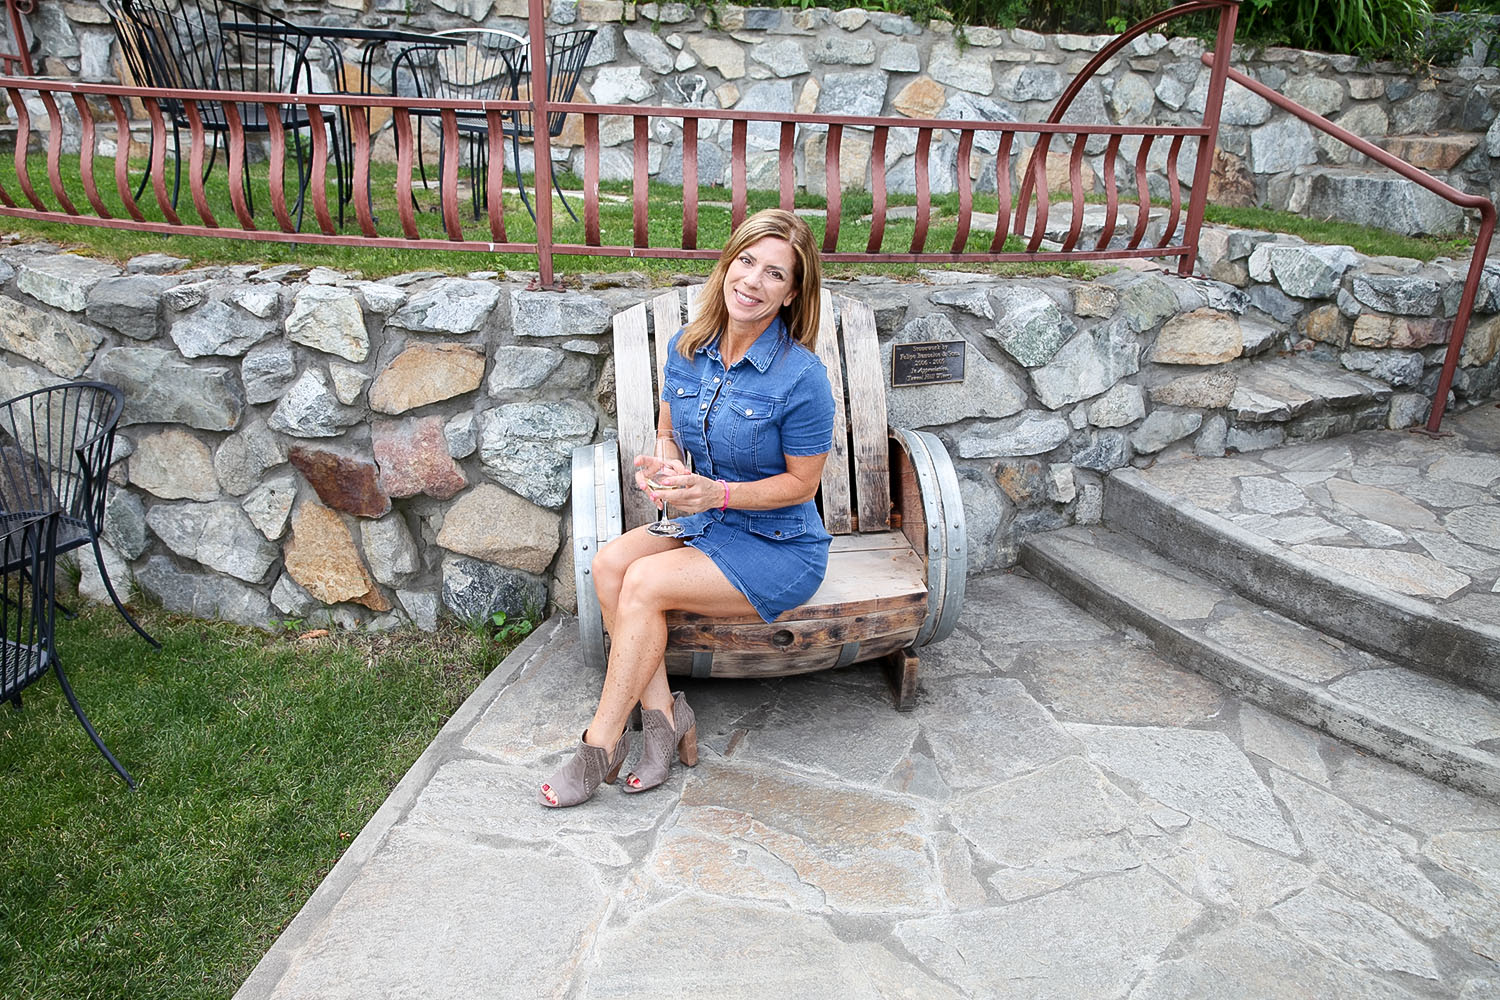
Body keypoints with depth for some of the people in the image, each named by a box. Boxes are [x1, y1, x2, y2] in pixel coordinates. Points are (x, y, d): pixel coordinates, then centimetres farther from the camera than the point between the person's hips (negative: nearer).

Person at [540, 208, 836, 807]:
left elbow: (802, 482, -12)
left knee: (645, 581, -23)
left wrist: (717, 492, -24)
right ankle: (663, 717, -10)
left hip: (780, 548, -6)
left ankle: (601, 746, -8)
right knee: (609, 562, -18)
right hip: (704, 526, 6)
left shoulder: (801, 376, -20)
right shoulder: (687, 348, -1)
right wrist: (658, 465, -13)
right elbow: (669, 433, 11)